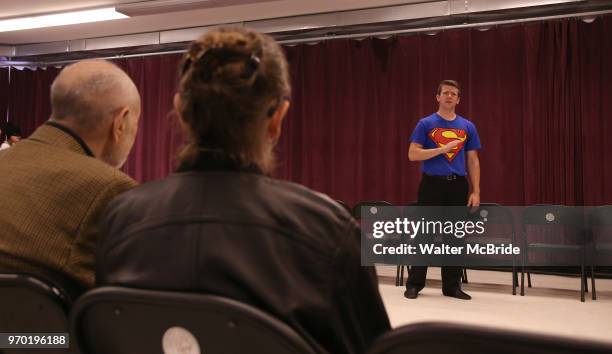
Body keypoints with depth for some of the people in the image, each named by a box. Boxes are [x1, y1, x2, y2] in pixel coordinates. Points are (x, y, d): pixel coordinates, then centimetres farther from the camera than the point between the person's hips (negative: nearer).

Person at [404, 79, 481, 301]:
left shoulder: (468, 127, 10)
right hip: (432, 184, -3)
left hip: (458, 185, 3)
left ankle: (452, 286, 18)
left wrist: (476, 191, 2)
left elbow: (473, 161, 10)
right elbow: (413, 154, -7)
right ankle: (414, 284, 10)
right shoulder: (426, 124, 1)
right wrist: (442, 149, -16)